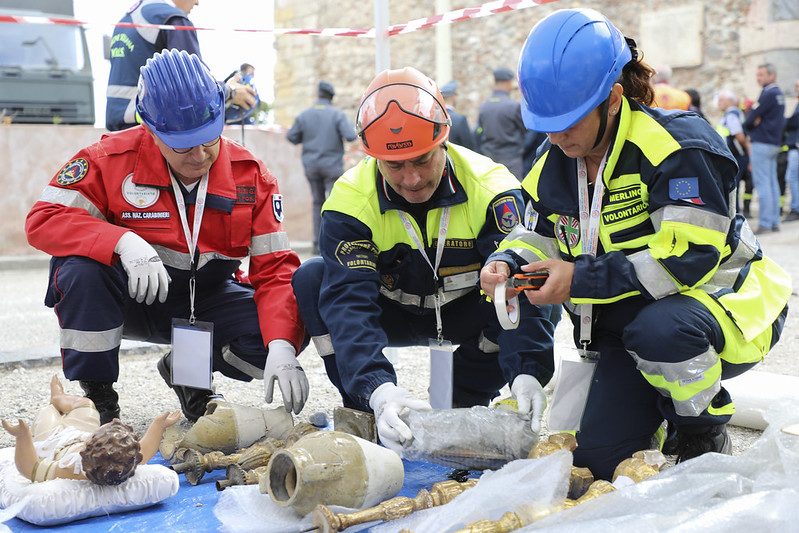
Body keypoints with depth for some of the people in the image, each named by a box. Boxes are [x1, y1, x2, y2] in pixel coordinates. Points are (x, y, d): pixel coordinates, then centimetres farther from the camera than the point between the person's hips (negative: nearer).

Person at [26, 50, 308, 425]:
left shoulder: (250, 175, -9)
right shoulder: (114, 158, -15)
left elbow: (275, 268, -13)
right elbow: (44, 219, -19)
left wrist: (282, 348, -29)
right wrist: (123, 241, -37)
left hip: (204, 302, 2)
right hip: (131, 296, -2)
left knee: (292, 326, -21)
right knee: (81, 266, -34)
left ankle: (190, 372, 7)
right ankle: (96, 393, -11)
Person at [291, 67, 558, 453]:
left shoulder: (491, 188, -24)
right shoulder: (351, 200, -24)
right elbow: (349, 301, -34)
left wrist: (528, 372, -47)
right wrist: (377, 388, -50)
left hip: (468, 313, 0)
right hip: (394, 314, 0)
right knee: (311, 280, -26)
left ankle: (464, 401, -7)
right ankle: (362, 409, -11)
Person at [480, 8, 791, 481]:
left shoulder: (678, 144, -22)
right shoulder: (554, 163, 1)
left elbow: (687, 256, -30)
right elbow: (540, 236, 14)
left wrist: (582, 280, -29)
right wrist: (506, 263, -11)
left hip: (721, 303, -6)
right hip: (624, 327, 6)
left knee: (657, 330, -42)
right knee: (598, 459, -7)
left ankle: (705, 432, -10)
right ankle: (655, 407, 27)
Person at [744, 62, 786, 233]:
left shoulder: (768, 94, -14)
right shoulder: (779, 94, 16)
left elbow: (751, 118, -14)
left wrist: (748, 126, 7)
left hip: (761, 143, -10)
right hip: (775, 142, 10)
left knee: (762, 184, -8)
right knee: (772, 182, 10)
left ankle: (764, 223, -9)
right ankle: (774, 222, 13)